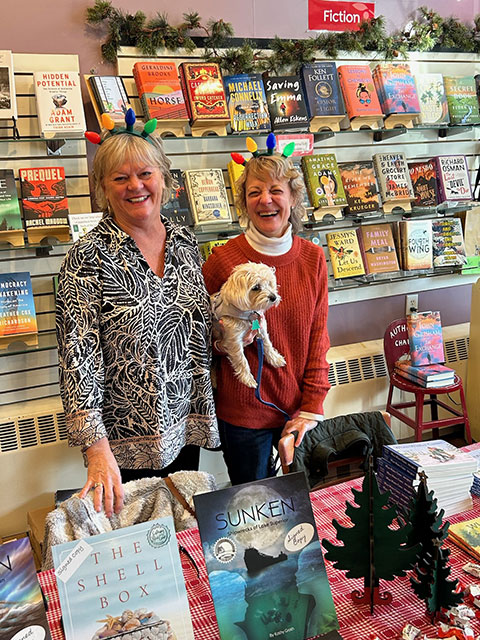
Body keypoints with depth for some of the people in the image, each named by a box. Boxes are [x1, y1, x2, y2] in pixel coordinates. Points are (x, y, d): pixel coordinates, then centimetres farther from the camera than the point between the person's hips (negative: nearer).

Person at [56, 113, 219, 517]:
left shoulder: (185, 242, 4)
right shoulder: (88, 259, -14)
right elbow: (78, 358, -19)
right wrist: (98, 452, -24)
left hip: (187, 425, 5)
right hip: (127, 440, -5)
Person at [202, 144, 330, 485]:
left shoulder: (313, 258, -1)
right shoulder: (223, 259, -10)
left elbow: (318, 339, 1)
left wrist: (312, 408, -3)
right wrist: (224, 339, -19)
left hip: (299, 409, 3)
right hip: (244, 412, -2)